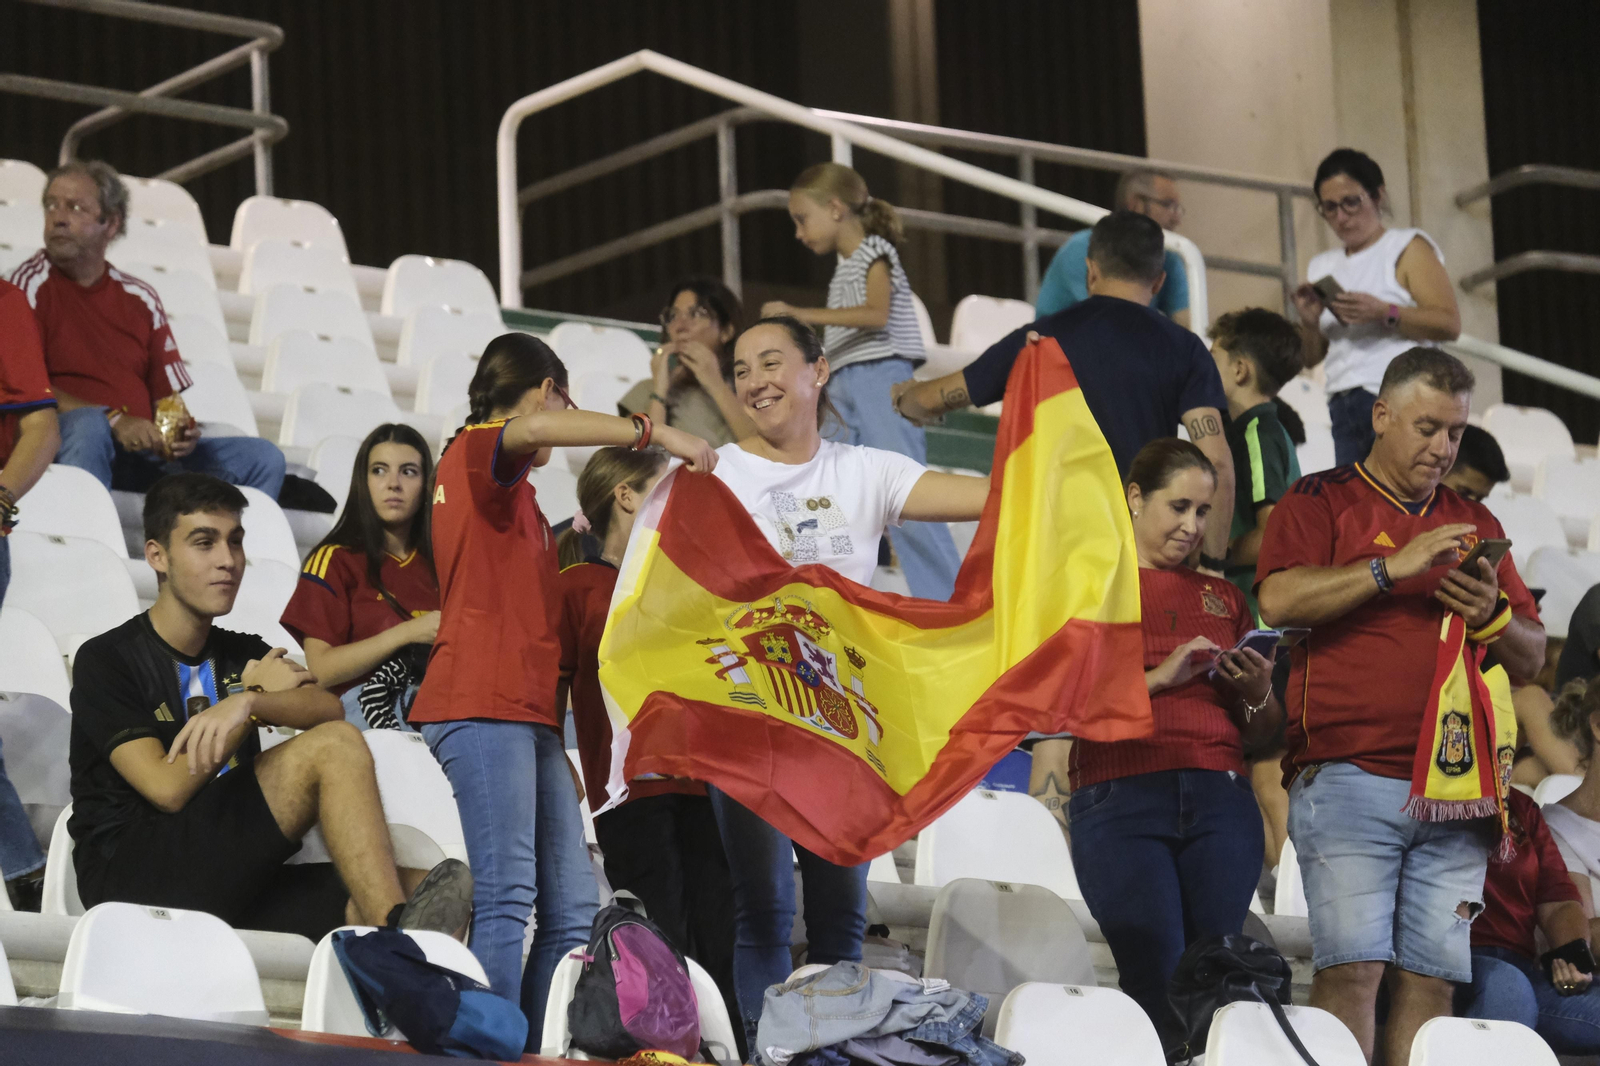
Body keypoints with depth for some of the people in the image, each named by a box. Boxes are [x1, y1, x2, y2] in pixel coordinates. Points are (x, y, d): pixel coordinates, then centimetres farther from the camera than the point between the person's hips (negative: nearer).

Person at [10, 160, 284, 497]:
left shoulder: (140, 298, 18)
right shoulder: (31, 285, 2)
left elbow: (169, 395, 19)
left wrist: (182, 433, -6)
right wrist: (114, 421, -20)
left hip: (147, 455, 6)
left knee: (262, 457, -8)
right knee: (87, 424, -39)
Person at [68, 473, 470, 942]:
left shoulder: (245, 655, 23)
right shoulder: (105, 661, 4)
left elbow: (327, 708, 1)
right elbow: (168, 789, -10)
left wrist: (247, 703, -22)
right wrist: (258, 692, 1)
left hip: (229, 882, 6)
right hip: (132, 873, -6)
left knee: (438, 896, -18)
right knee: (334, 747, -23)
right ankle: (395, 938, -33)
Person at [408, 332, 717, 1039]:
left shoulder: (510, 492, 28)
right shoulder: (477, 450, -1)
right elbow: (536, 429, -24)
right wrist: (654, 432, -19)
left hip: (528, 715, 10)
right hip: (484, 707, -10)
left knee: (573, 911, 2)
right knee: (508, 896, -18)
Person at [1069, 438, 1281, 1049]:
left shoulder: (1222, 599, 22)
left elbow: (1264, 729, 22)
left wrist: (1257, 693, 1)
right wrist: (1158, 677, -11)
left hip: (1220, 799, 3)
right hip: (1120, 798, -3)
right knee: (1159, 989, -14)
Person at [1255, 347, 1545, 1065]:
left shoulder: (1472, 522, 23)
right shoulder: (1321, 501, 8)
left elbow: (1532, 658, 22)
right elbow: (1278, 599, -11)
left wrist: (1491, 617, 0)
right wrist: (1395, 566, -13)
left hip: (1455, 788, 4)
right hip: (1349, 774, -4)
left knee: (1431, 979, -2)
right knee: (1352, 970, -13)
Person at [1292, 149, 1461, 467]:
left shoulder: (1408, 248, 4)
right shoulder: (1323, 266, 21)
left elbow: (1449, 324, -8)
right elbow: (1312, 357, 20)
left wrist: (1383, 313, -19)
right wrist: (1309, 323, -1)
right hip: (1344, 410, 6)